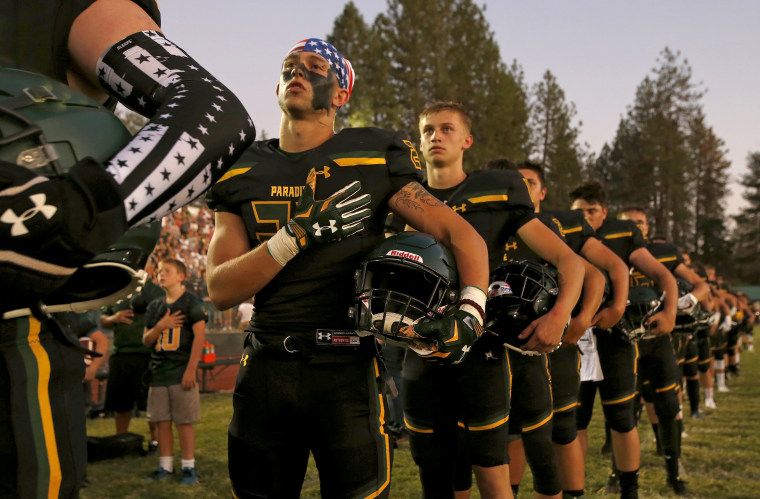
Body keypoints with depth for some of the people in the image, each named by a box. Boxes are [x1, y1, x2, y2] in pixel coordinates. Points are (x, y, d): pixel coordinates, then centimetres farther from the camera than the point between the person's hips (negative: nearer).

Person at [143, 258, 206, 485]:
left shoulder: (192, 302, -5)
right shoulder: (155, 306, 14)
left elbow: (199, 336, -10)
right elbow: (146, 340, 14)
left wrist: (191, 369, -16)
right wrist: (160, 326, -7)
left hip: (181, 370, -6)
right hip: (158, 372, 6)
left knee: (184, 422, -2)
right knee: (162, 421, 8)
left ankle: (188, 467, 6)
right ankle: (165, 466, 17)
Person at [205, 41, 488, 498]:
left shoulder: (372, 160, 1)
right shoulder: (243, 173, 9)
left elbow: (463, 236, 2)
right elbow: (221, 290, 0)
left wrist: (469, 313, -15)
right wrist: (297, 235, -15)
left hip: (346, 369, -3)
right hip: (265, 369, 3)